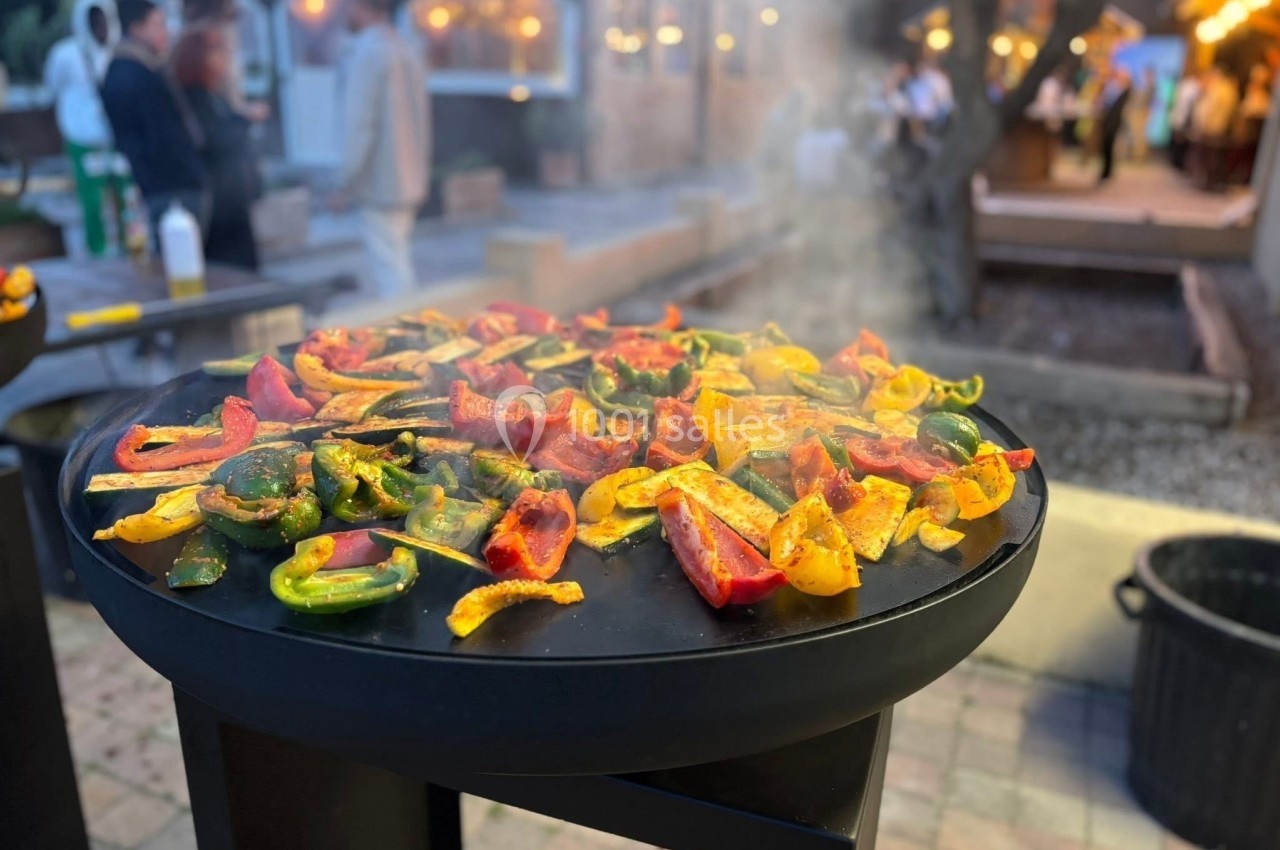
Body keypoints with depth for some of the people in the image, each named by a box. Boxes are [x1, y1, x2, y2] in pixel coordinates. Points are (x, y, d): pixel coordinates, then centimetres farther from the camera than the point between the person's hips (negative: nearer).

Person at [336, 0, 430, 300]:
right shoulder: (407, 53, 12)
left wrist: (345, 184, -11)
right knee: (399, 266, 17)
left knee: (388, 271, -6)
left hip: (379, 185, -8)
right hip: (409, 183, 8)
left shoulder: (366, 53, -12)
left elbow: (358, 124, -16)